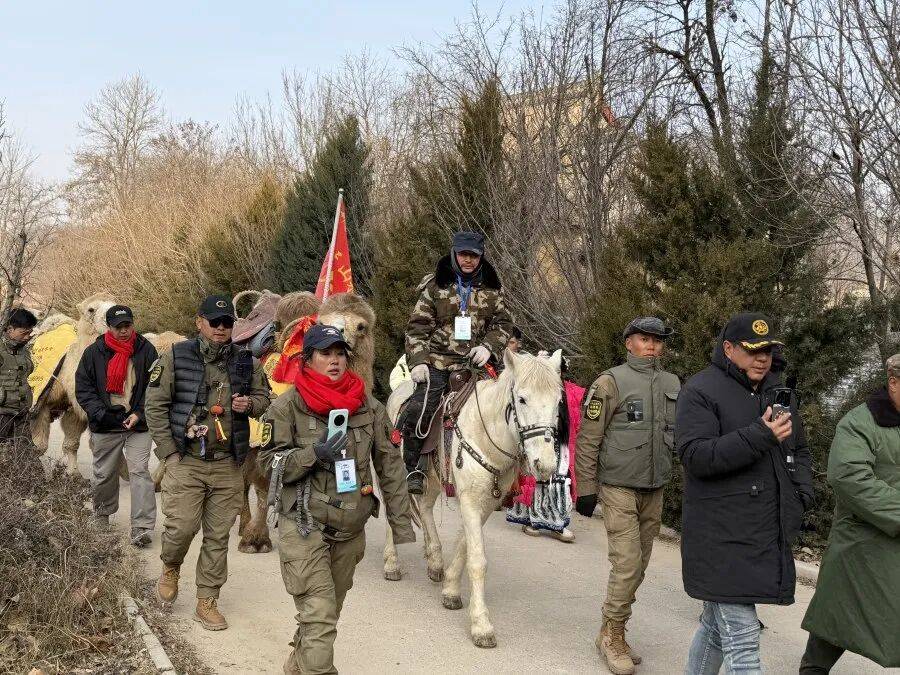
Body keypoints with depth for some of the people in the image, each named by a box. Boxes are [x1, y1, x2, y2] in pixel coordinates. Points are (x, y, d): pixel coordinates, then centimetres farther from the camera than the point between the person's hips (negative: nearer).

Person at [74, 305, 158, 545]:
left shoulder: (146, 350, -1)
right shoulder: (93, 352, 1)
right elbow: (83, 388, 2)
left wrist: (139, 413, -11)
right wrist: (99, 414, -11)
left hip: (138, 426, -2)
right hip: (104, 427, 2)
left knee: (140, 472, -11)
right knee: (104, 475, 14)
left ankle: (142, 528, -12)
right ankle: (101, 517, 38)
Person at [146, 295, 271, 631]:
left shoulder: (246, 362, 6)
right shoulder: (176, 358, -3)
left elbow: (264, 395, 19)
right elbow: (155, 405, -1)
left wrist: (250, 404, -6)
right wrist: (169, 451, -6)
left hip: (227, 465, 3)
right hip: (185, 462, -3)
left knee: (218, 536, 6)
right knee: (181, 527, -7)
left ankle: (207, 602, 18)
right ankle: (170, 568, 27)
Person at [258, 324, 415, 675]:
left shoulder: (370, 407, 2)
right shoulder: (288, 406, -6)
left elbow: (390, 466, 4)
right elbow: (269, 462, -7)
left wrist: (401, 524, 1)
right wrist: (313, 453, -23)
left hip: (351, 530, 5)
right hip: (304, 527, -5)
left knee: (329, 611, 19)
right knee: (319, 615, -12)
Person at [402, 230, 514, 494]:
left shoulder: (491, 288, 11)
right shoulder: (436, 285, 4)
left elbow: (503, 322, 11)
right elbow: (417, 326, 3)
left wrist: (488, 346, -8)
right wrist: (418, 361, -9)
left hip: (475, 363, 2)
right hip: (437, 362, -2)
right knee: (418, 411, -19)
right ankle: (413, 468, -4)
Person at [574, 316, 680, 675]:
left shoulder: (672, 384, 9)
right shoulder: (611, 382, -8)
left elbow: (679, 434, 18)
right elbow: (588, 440, -8)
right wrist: (586, 489, -9)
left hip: (655, 490, 6)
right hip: (619, 488, -6)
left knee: (638, 566, 10)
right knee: (627, 563, -10)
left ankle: (612, 633, 23)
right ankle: (612, 635, 6)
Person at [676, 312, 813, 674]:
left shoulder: (779, 390, 15)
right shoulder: (701, 391, -8)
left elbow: (799, 449, 27)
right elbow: (694, 455, -20)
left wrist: (801, 494, 9)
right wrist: (759, 437, -27)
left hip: (768, 534, 7)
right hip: (722, 534, -7)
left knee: (719, 622, 19)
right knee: (741, 638, -9)